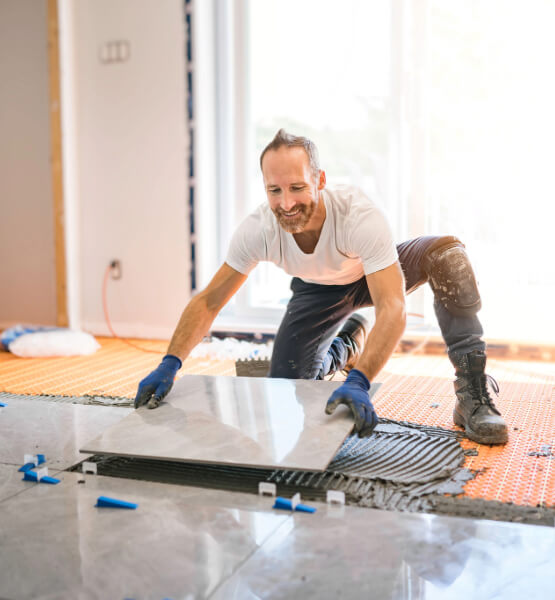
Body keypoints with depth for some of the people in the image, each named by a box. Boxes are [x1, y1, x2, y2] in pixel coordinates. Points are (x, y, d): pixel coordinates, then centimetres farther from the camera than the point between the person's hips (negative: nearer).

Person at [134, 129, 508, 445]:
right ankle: (347, 345, 26)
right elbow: (209, 301, -21)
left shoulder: (360, 216, -40)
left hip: (375, 277, -3)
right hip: (318, 289, 3)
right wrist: (170, 365, -34)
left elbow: (393, 309, -47)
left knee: (447, 253, -33)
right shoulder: (257, 230, -30)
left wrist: (359, 381, -61)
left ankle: (473, 394, -24)